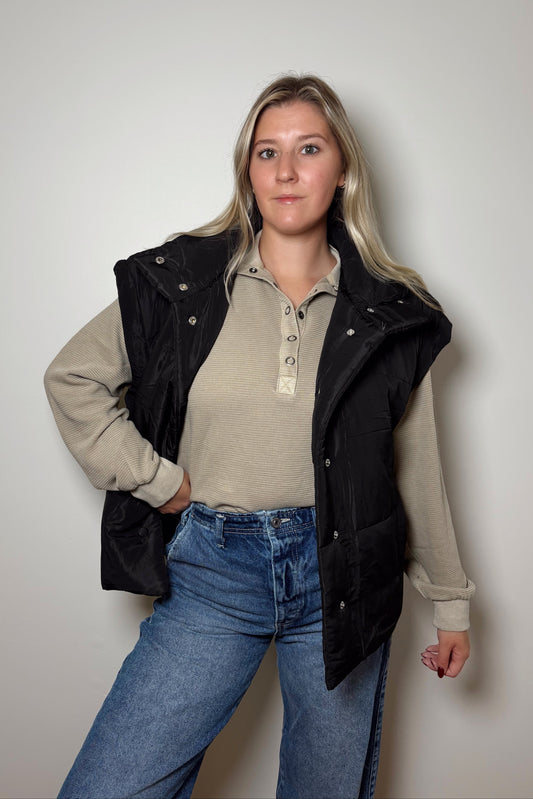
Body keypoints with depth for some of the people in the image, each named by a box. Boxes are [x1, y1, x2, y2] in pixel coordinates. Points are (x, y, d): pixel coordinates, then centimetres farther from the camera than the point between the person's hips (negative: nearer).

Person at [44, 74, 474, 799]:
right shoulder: (182, 280, -1)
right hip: (213, 573, 0)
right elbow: (71, 378, 6)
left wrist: (450, 599, 13)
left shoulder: (391, 312, 3)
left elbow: (418, 468, 8)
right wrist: (155, 479, -3)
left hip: (341, 573, 1)